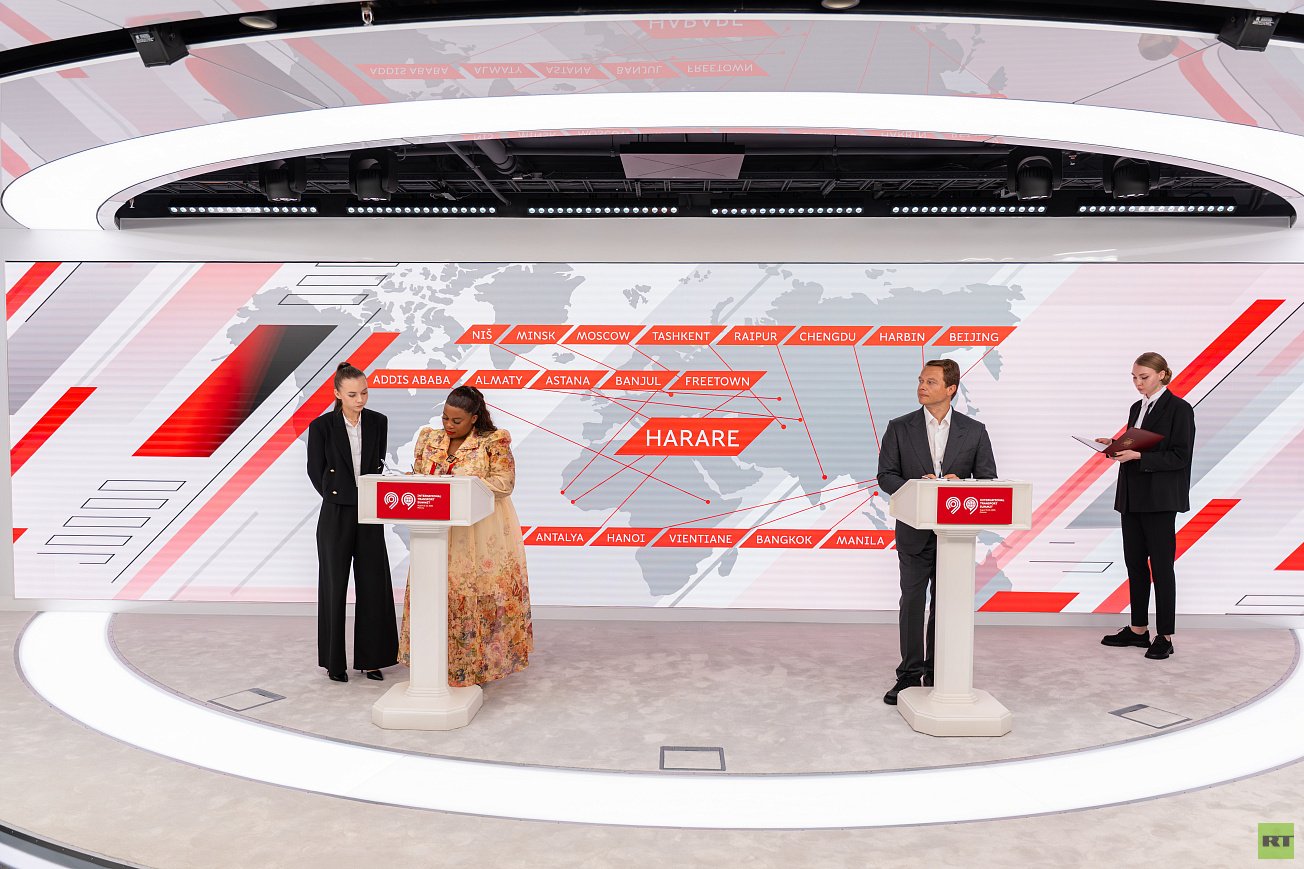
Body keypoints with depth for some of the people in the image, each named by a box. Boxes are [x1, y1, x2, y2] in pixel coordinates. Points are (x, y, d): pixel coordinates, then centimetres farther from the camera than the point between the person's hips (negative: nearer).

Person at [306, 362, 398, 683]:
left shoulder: (378, 422, 2)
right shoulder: (322, 426, -7)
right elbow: (315, 471, 1)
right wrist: (338, 498, 4)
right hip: (336, 516, -3)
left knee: (374, 584, 4)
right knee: (334, 586, 6)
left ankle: (370, 657, 15)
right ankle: (334, 661, 18)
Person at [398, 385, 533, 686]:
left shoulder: (494, 442, -6)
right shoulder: (430, 439, 10)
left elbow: (504, 483, -13)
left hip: (481, 534, -4)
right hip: (439, 531, 4)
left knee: (478, 594, -1)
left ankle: (478, 662, 10)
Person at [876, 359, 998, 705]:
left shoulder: (974, 431, 1)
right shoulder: (900, 428, -1)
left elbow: (988, 480, 2)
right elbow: (886, 476, -2)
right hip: (915, 532, -1)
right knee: (912, 602, 2)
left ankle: (937, 671, 22)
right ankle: (910, 674, 12)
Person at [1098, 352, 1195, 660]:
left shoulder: (1179, 409, -8)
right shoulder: (1136, 408, 15)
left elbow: (1179, 457, -14)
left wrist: (1138, 456, -21)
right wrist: (1117, 448, 0)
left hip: (1159, 498, -8)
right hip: (1132, 496, 8)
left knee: (1160, 565, -2)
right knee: (1134, 563, 11)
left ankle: (1164, 637, 5)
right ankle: (1138, 629, 20)